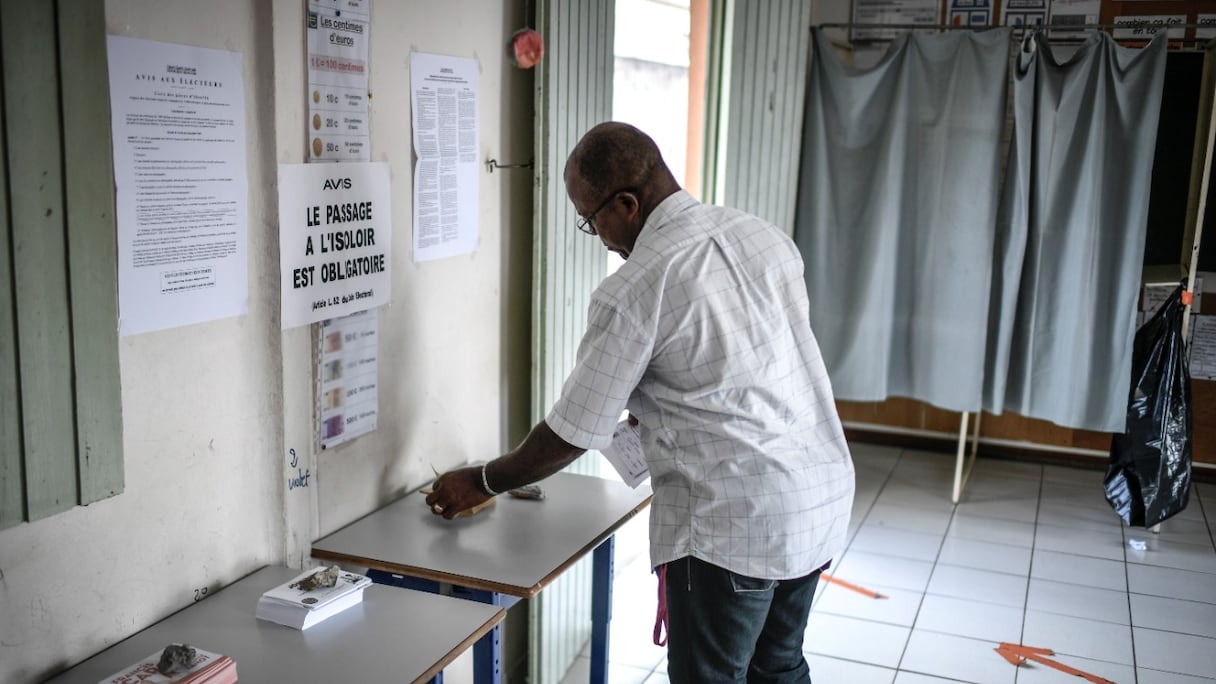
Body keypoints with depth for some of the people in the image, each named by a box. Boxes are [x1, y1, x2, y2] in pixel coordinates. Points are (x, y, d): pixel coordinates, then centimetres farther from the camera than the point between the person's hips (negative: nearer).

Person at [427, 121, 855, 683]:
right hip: (823, 495, 8)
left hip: (732, 522, -8)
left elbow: (570, 435, -8)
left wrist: (482, 482, 7)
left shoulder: (631, 294, -16)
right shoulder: (764, 236, 4)